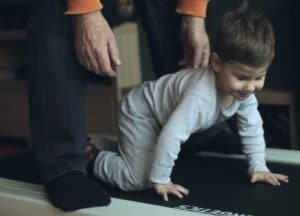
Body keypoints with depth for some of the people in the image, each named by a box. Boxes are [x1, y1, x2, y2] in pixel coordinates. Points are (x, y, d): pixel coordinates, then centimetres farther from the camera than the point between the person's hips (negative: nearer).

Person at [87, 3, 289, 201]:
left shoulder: (244, 91, -17)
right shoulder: (201, 95, -43)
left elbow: (252, 127, -1)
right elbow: (171, 135, -42)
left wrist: (258, 167, -3)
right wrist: (159, 180, -34)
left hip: (164, 114, 9)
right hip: (140, 113, -9)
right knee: (140, 179, -19)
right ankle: (93, 157, 3)